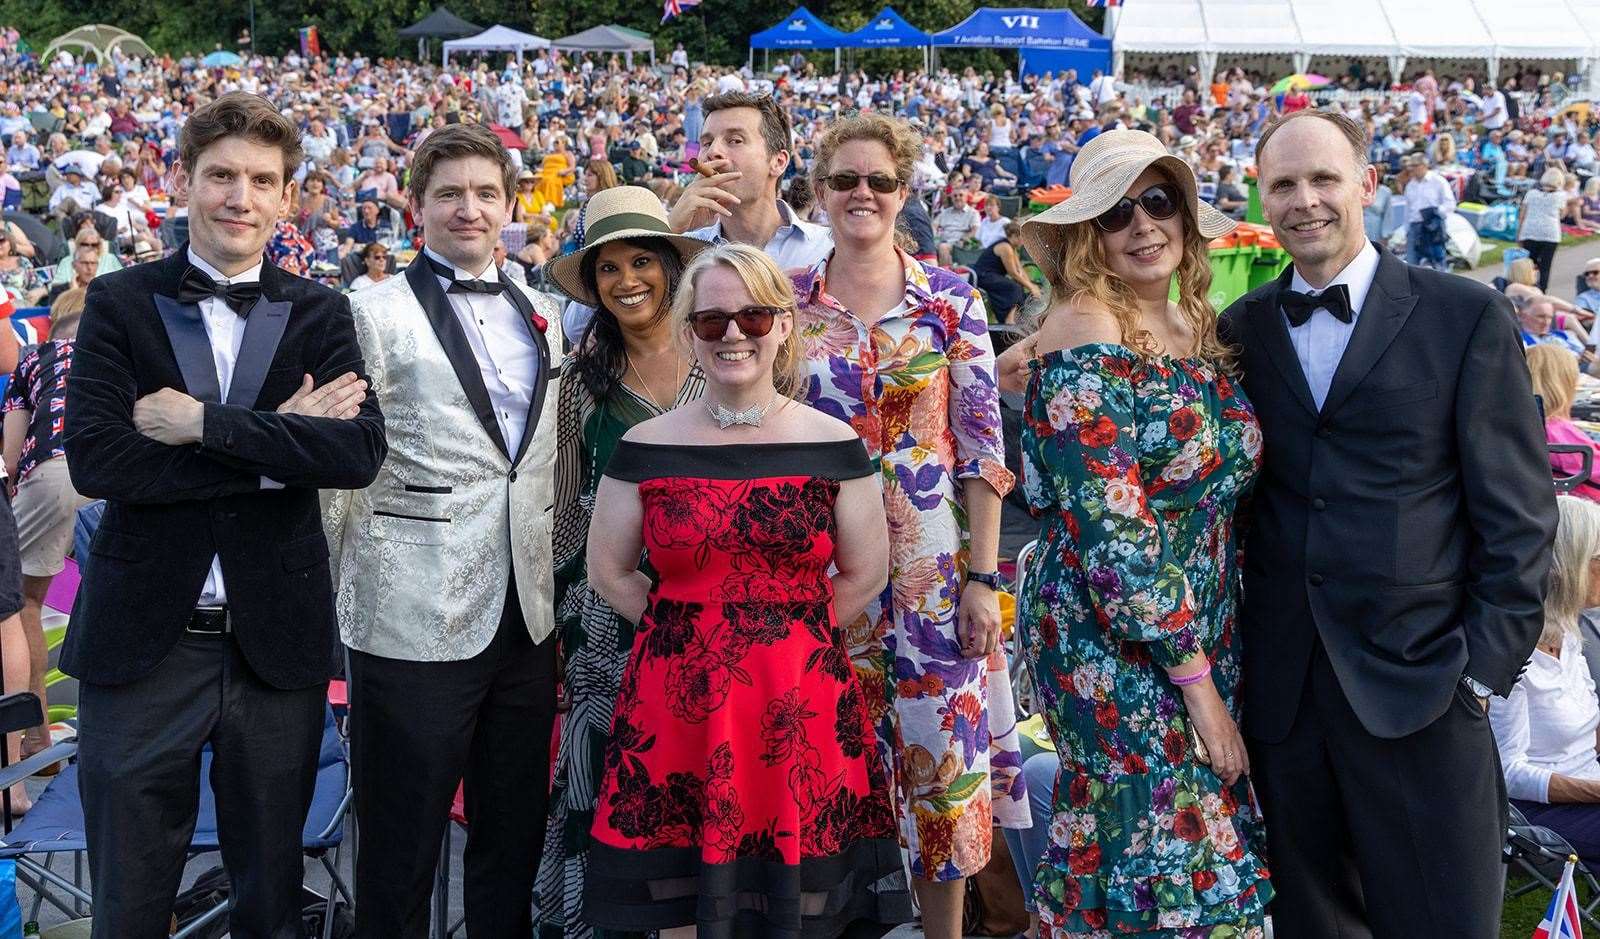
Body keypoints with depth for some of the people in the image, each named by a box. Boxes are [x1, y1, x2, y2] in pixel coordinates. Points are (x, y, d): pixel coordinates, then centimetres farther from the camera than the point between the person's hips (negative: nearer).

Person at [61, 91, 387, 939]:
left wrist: (206, 422, -17)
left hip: (277, 639, 1)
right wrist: (279, 445, -15)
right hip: (141, 639, -1)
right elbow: (92, 459, -13)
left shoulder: (319, 315, 4)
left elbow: (361, 450, -12)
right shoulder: (119, 303, 0)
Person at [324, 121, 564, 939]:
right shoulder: (375, 313, -3)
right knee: (401, 850, 5)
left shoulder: (540, 316, 13)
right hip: (413, 621, -5)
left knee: (515, 841, 15)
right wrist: (345, 589, -6)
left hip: (526, 618, 5)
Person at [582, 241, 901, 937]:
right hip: (678, 707, 0)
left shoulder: (833, 444, 0)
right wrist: (686, 630, 1)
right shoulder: (647, 447, 1)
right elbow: (609, 573, 7)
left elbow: (865, 573, 6)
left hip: (799, 709, 0)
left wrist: (790, 632, 0)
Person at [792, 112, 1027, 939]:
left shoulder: (951, 300, -2)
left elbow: (982, 447, -3)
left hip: (932, 566, -1)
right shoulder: (787, 301, 3)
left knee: (941, 752, 5)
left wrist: (983, 579, -8)